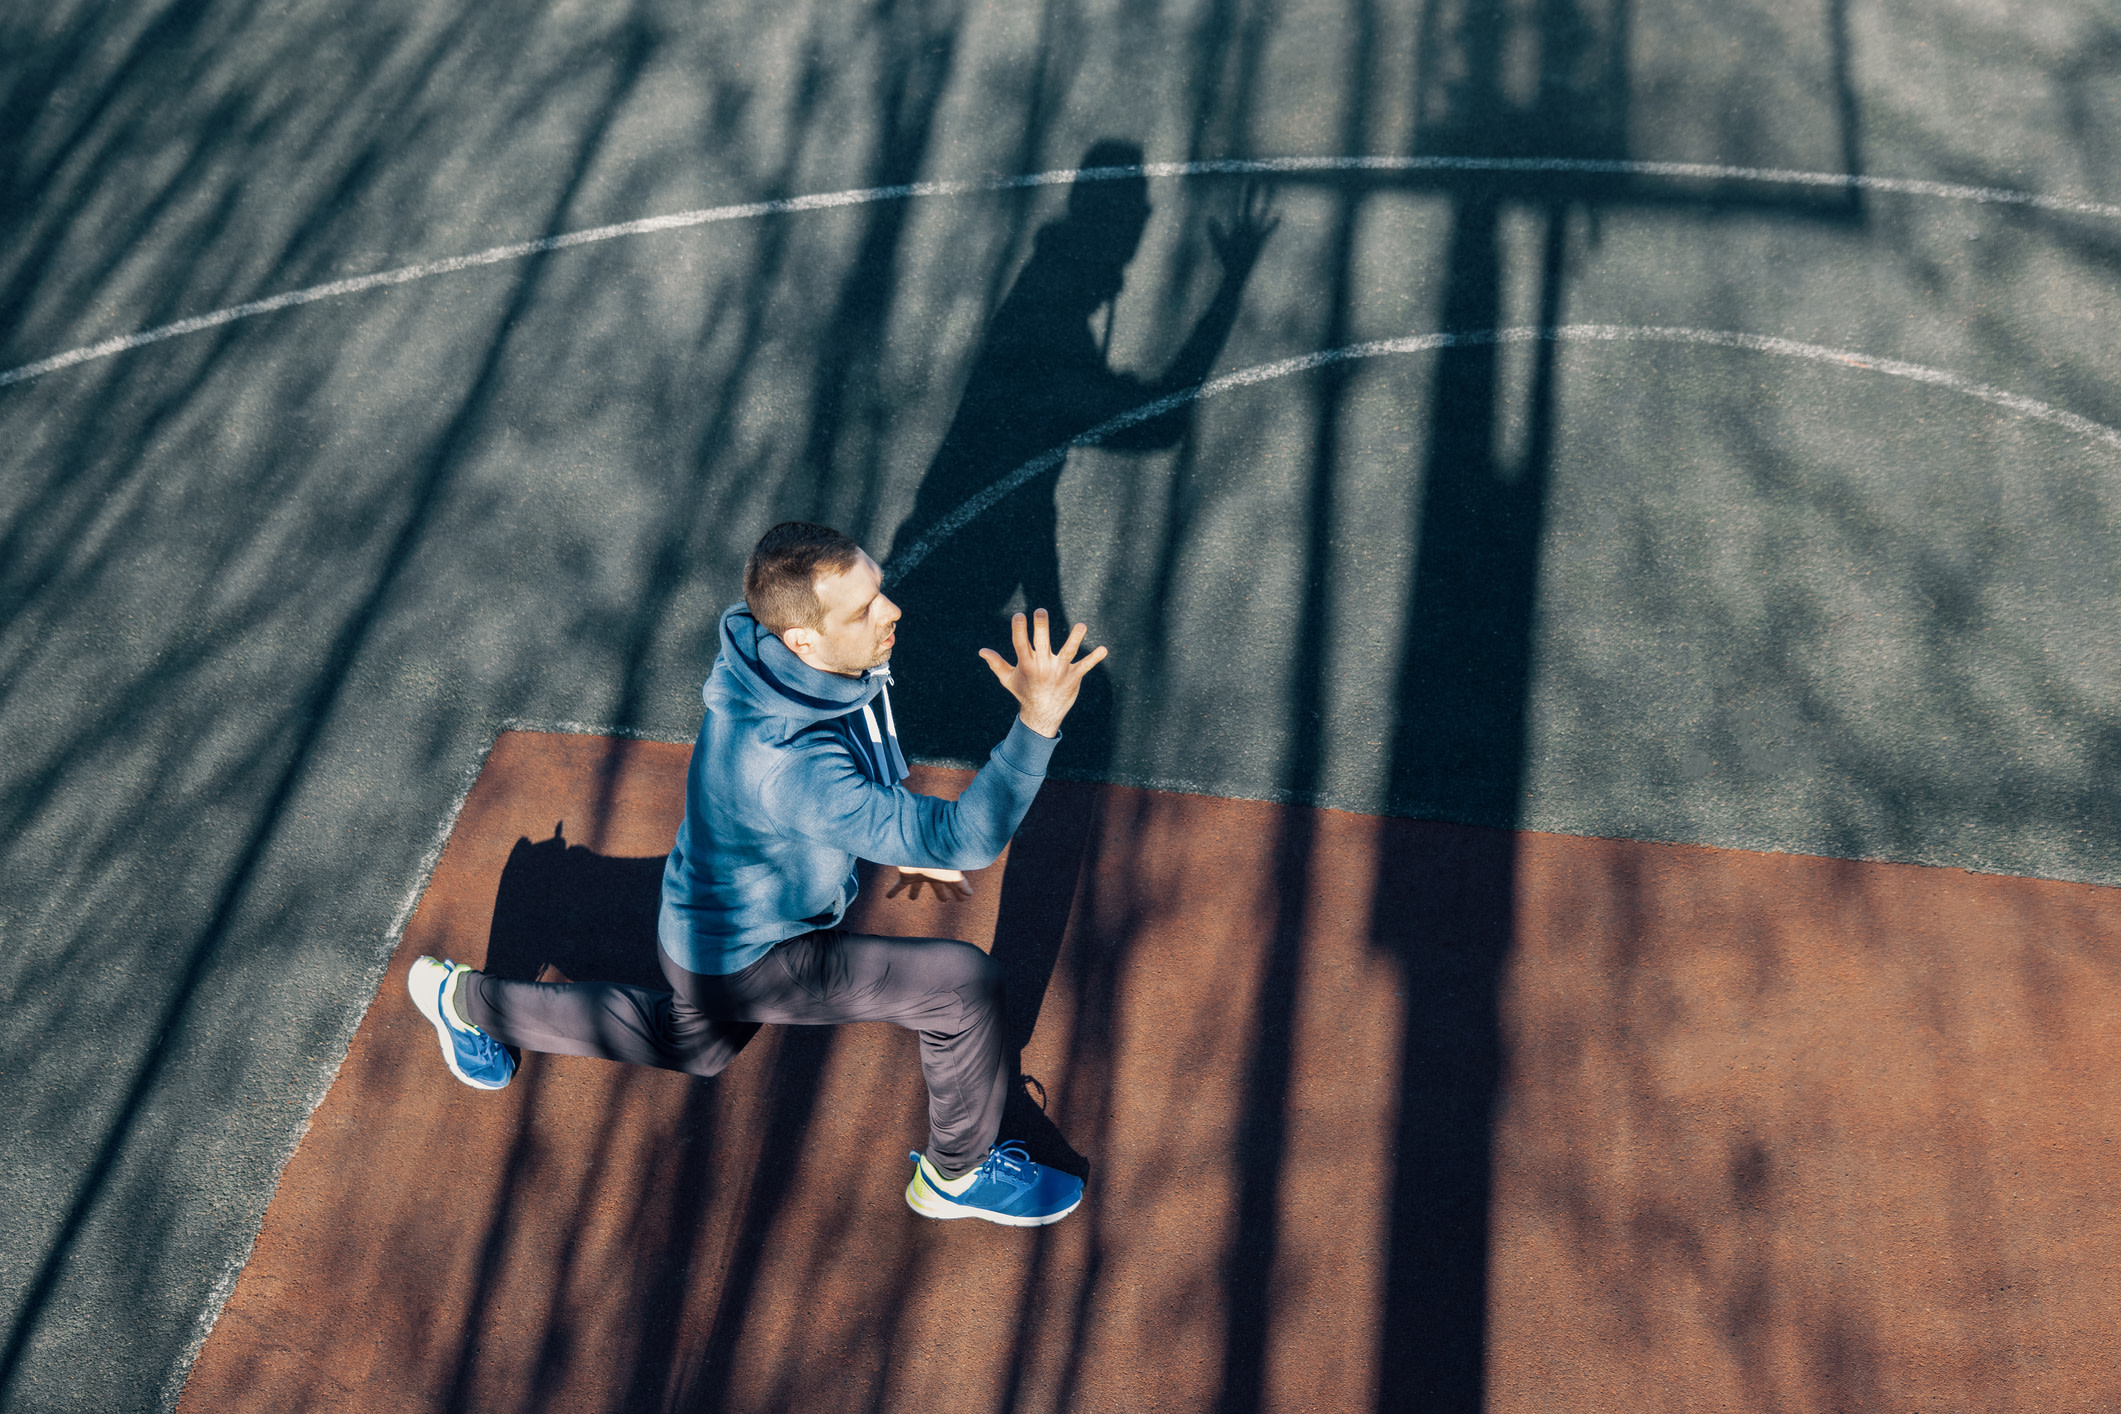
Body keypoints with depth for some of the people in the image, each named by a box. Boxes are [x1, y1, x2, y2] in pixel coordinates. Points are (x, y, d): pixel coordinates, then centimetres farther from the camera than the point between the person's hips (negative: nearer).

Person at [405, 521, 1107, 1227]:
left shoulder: (780, 655, -18)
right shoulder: (787, 768, -44)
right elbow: (960, 839, -46)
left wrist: (898, 840, 6)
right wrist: (1038, 721, -59)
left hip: (718, 910, 9)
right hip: (744, 954, -8)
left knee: (694, 1043, 37)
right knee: (966, 984, -15)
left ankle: (464, 997, 47)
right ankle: (959, 1175, 12)